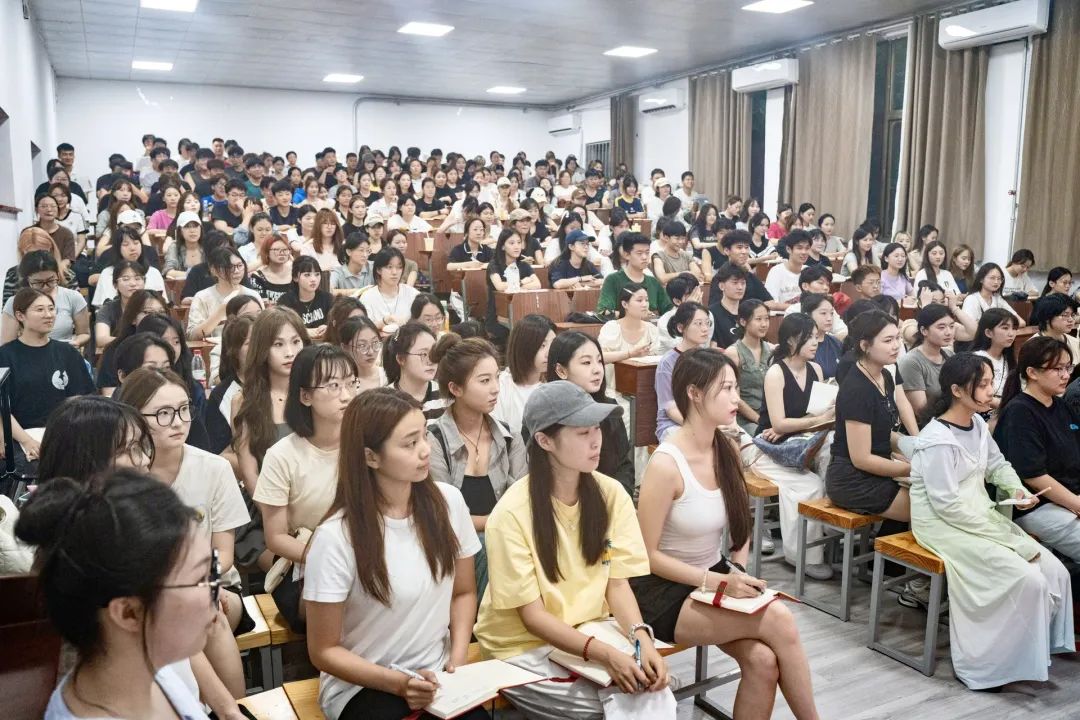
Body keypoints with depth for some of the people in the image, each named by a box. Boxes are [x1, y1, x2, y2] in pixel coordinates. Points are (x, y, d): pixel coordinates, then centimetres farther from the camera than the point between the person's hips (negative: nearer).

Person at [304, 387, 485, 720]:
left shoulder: (448, 502, -5)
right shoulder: (336, 538, -18)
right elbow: (324, 650, -8)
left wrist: (457, 660, -5)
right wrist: (398, 682, -17)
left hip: (437, 674, 3)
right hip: (362, 686, -3)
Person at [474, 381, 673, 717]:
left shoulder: (610, 493, -6)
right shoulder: (512, 513, -21)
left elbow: (617, 584, -2)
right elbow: (533, 616, -17)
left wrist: (642, 639, -21)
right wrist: (605, 654, -28)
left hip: (592, 634, 4)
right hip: (525, 648, -4)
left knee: (653, 692, -19)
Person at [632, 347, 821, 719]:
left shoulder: (729, 450, 0)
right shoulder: (666, 464, -22)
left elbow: (740, 524, 15)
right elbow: (647, 555, -16)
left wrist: (738, 574, -2)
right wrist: (717, 582, -21)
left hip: (717, 578, 6)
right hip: (665, 591, -6)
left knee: (763, 660, -21)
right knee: (778, 618, -23)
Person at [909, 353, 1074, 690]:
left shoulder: (977, 425, 5)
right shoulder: (938, 441, -22)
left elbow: (998, 465, 20)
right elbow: (947, 505, -23)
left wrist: (1018, 489, -2)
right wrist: (1008, 537, -19)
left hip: (980, 517, 9)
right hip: (945, 525, -9)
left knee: (1055, 572, -1)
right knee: (1027, 581, -19)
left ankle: (1037, 647, 16)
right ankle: (978, 664, -4)